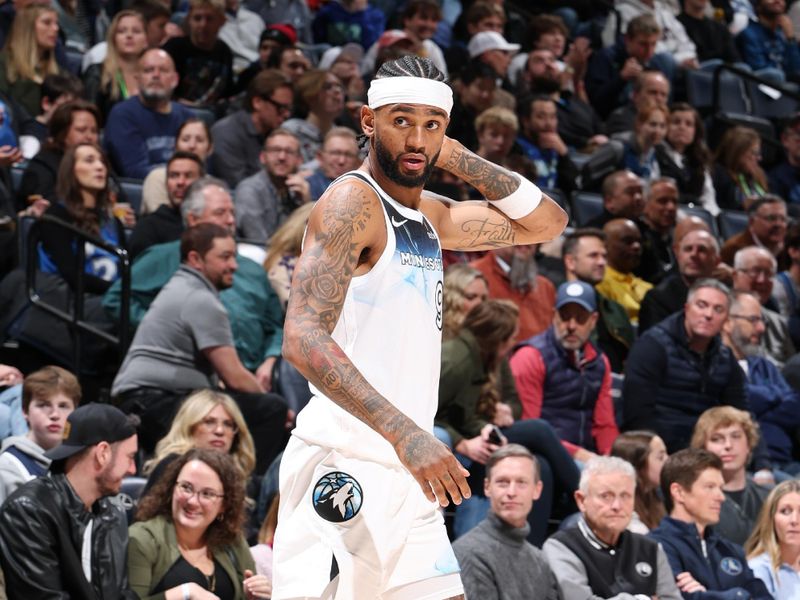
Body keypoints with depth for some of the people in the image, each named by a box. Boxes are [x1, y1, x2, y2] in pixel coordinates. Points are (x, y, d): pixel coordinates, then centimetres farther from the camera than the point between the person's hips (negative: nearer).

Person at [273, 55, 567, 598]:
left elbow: (546, 223, 23)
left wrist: (456, 158, 8)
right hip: (345, 469, -9)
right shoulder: (352, 202, -11)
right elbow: (304, 340, -22)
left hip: (408, 472, 9)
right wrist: (404, 432, -31)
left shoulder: (431, 216, 16)